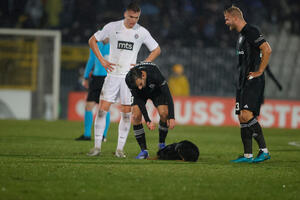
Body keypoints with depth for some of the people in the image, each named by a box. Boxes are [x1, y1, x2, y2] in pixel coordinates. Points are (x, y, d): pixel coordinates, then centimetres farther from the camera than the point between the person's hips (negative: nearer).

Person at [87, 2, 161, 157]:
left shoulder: (142, 32, 1)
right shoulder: (112, 27, -1)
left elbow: (156, 49, 13)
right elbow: (92, 40, 8)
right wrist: (102, 60, -1)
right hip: (113, 73, -1)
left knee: (126, 112, -1)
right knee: (103, 109, -7)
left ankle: (120, 149, 6)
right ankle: (97, 147, -1)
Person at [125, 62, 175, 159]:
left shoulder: (155, 74, -42)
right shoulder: (129, 79, -35)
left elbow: (167, 95, -34)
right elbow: (138, 100, -25)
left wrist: (171, 117, -38)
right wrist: (148, 120, -28)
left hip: (156, 91, -1)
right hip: (140, 95, 1)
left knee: (164, 114, -20)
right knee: (136, 116, -20)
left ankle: (162, 143, 5)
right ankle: (144, 150, -9)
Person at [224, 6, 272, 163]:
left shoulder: (252, 32, -11)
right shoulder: (241, 35, 20)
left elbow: (267, 50, -22)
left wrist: (259, 71, -18)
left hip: (253, 81, -10)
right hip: (243, 82, 10)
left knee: (247, 115, -19)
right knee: (242, 118, 6)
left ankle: (264, 150, -15)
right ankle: (247, 155, 8)